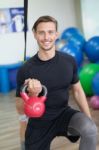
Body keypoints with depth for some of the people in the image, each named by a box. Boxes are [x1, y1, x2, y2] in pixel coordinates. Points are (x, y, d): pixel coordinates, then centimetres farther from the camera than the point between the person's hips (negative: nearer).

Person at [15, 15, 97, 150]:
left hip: (64, 113, 1)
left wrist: (89, 120, -2)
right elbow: (21, 110, -11)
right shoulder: (25, 69, -16)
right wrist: (32, 94, -32)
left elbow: (77, 91, 5)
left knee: (90, 130, -29)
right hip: (39, 122, 0)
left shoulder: (69, 61, -9)